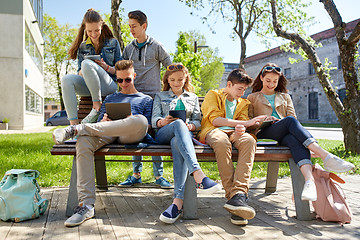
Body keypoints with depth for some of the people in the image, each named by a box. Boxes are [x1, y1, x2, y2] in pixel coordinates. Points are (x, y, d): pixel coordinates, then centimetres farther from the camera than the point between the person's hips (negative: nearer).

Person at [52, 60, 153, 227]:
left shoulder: (146, 99, 26)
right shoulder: (110, 99, 34)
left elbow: (147, 126, 13)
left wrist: (132, 121, -8)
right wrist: (104, 121, -1)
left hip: (132, 136, -2)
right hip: (108, 134, 2)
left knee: (140, 119, -40)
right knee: (84, 141, -34)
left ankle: (76, 129, -33)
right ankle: (86, 205, -38)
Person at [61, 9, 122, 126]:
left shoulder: (113, 43, 10)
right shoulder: (83, 47, 17)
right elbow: (80, 74, 15)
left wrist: (106, 67, -12)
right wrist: (83, 71, -9)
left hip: (111, 85, -4)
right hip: (89, 87, 4)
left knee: (86, 63, -31)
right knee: (66, 79, -27)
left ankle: (97, 107, -25)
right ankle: (73, 123, -33)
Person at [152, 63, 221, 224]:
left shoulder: (193, 97, 29)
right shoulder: (160, 96, 27)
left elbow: (198, 121, 18)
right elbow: (154, 120, 13)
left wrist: (190, 126, -7)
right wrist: (163, 122, -12)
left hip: (184, 133, 0)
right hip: (163, 134, 0)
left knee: (177, 143, -42)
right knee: (179, 123, -39)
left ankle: (178, 200, -56)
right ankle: (197, 173, -59)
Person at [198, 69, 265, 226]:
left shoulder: (243, 103, 29)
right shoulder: (213, 95, 14)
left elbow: (242, 121, 12)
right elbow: (215, 119, -3)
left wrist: (240, 129, -15)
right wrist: (245, 123, -9)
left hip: (234, 133, 4)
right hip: (213, 131, -3)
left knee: (249, 140, -34)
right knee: (222, 142, -41)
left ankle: (238, 194, -47)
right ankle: (232, 195, -43)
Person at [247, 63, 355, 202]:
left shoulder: (285, 97, 30)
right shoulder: (253, 98, 23)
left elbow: (292, 116, 15)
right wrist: (263, 119, -7)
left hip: (284, 135, 3)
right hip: (263, 134, -2)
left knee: (294, 139, -38)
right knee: (290, 121, -35)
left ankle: (309, 180, -62)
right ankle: (326, 157, -50)